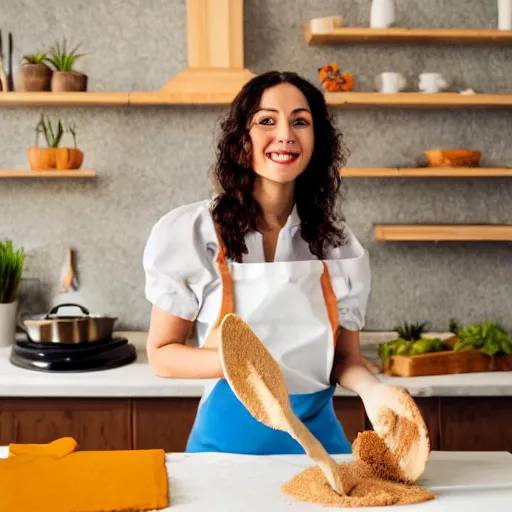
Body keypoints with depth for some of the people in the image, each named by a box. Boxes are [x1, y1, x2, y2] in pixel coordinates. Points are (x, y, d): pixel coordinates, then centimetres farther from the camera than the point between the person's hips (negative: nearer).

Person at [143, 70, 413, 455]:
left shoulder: (338, 244, -3)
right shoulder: (190, 233, -10)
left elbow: (345, 356, 4)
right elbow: (162, 354, -6)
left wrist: (372, 389, -18)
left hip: (319, 435, 3)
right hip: (231, 436, -2)